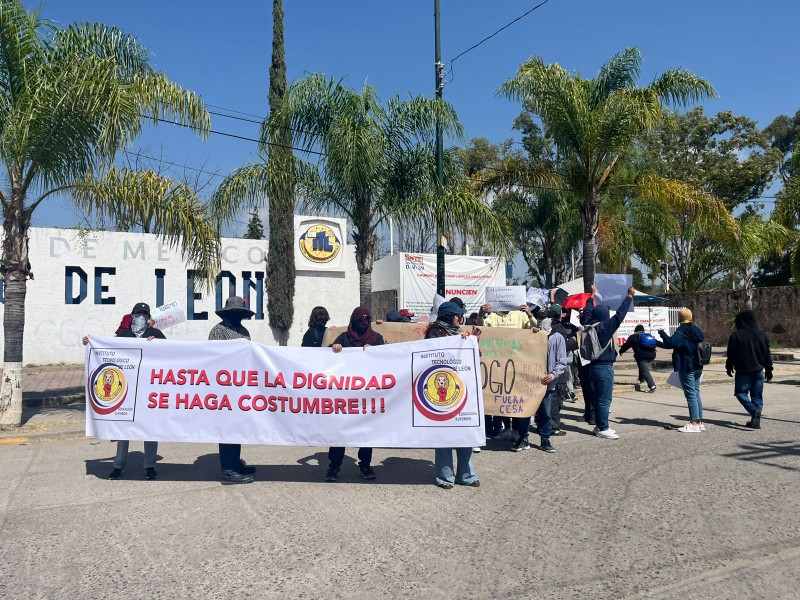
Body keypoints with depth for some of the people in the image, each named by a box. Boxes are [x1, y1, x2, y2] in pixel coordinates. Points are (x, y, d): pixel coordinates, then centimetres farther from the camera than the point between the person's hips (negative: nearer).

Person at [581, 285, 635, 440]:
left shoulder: (588, 325, 2)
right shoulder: (605, 326, -15)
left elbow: (587, 312, 19)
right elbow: (620, 314, -13)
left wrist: (592, 295, 30)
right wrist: (629, 296, -3)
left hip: (593, 366, 8)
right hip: (604, 367, -8)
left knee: (598, 398, 15)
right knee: (605, 400, -3)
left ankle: (599, 425, 22)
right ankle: (603, 429, 0)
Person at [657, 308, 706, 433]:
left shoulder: (681, 331, -14)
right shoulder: (696, 330, 12)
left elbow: (671, 343, -29)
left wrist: (662, 333, -13)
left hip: (686, 368, -8)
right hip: (697, 367, 8)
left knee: (691, 394, -6)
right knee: (696, 393, 13)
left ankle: (694, 424, -5)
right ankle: (699, 422, 17)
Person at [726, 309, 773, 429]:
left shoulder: (736, 335, -7)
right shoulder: (761, 335, 5)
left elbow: (731, 354, -4)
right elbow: (767, 354, 9)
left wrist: (729, 367, 9)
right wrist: (769, 370, 15)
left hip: (742, 370, -4)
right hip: (758, 370, 4)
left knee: (740, 392, 5)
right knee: (757, 395, 9)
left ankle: (754, 411, -17)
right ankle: (756, 419, 5)